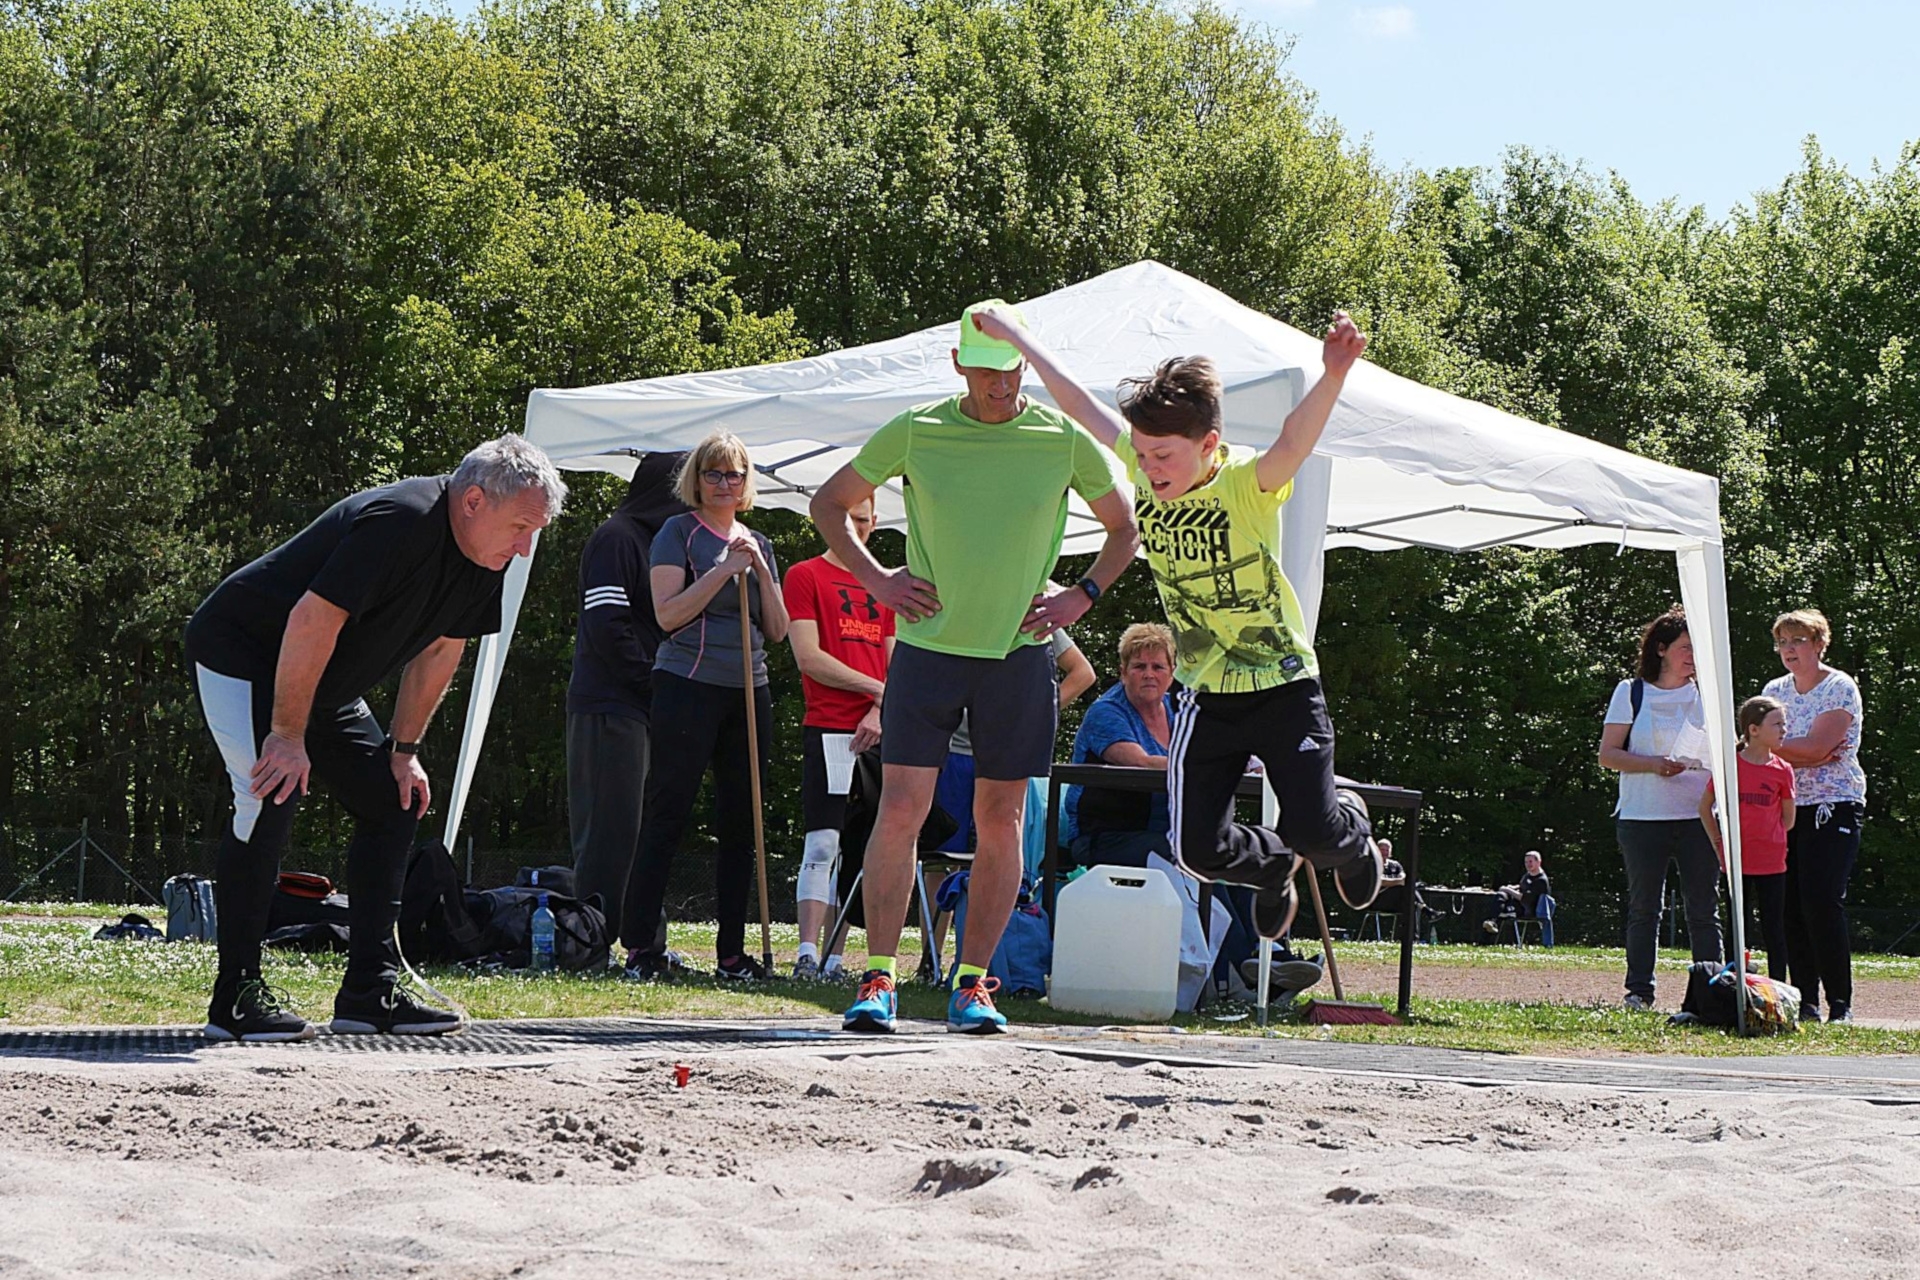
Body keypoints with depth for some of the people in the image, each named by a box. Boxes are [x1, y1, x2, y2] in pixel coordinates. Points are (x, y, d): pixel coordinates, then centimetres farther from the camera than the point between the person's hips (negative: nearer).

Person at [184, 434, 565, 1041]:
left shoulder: (485, 557, -4)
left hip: (324, 682, 10)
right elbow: (311, 622, -33)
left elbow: (440, 649, 10)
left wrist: (404, 752, 9)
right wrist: (288, 736, -28)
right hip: (243, 654, -10)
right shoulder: (398, 524, -32)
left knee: (393, 802, 4)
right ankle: (235, 994, -18)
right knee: (272, 800, -23)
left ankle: (371, 991, 5)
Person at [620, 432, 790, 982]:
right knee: (668, 816, -8)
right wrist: (724, 570, -14)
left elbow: (777, 630, 12)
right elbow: (668, 612, -9)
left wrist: (761, 569, -2)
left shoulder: (758, 544, 17)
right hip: (688, 688, -6)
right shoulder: (679, 533, 1)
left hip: (748, 693, 6)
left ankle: (732, 950, 10)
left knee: (740, 822, 5)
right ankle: (640, 946, -7)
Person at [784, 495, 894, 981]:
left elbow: (895, 664, 15)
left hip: (875, 734, 5)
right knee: (822, 844, -12)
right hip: (827, 728, -5)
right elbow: (809, 658, -6)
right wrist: (876, 688, -7)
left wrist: (880, 712, -3)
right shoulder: (805, 576, 4)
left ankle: (835, 958, 6)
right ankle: (808, 954, -16)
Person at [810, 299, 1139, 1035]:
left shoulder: (1065, 441, 1)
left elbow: (1125, 530, 15)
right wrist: (875, 578, 1)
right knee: (901, 807, -9)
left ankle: (973, 981, 12)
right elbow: (830, 504, 12)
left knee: (1000, 820, 3)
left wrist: (1082, 596, 2)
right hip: (928, 644, -1)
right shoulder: (915, 433, 0)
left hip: (1018, 651, 1)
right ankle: (877, 979, -4)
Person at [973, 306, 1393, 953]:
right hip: (1207, 695, 4)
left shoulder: (1247, 481, -22)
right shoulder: (1144, 468, -7)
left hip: (1284, 685, -4)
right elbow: (1079, 402, 4)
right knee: (1199, 849, -4)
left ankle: (1353, 830, 28)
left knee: (1313, 832, -11)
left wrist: (1333, 376, -63)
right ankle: (1274, 868, 32)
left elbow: (1293, 443, -44)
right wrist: (1017, 337, 10)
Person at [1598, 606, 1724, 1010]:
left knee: (1704, 908, -1)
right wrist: (1653, 764, -14)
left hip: (1698, 815, 1)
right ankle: (1638, 991, 6)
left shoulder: (1706, 695, 12)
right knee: (1643, 907, 1)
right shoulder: (1631, 692, 6)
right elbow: (1607, 754, 1)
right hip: (1642, 816, -1)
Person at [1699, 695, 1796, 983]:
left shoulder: (1782, 771, 1)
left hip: (1772, 864, 1)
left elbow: (1789, 819, 11)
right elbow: (1705, 805, 9)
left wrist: (1769, 840, 5)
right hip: (1736, 862, -1)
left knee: (1774, 932, 3)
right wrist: (1718, 842, 5)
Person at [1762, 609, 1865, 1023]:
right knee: (1791, 907, -1)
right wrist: (1809, 757, -13)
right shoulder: (1775, 691, 14)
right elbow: (1766, 748, 2)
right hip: (1787, 809, 6)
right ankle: (1805, 1001, 3)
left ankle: (1840, 1004, -11)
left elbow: (1815, 746, -15)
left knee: (1822, 903, -15)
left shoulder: (1840, 688, -4)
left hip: (1834, 807, -6)